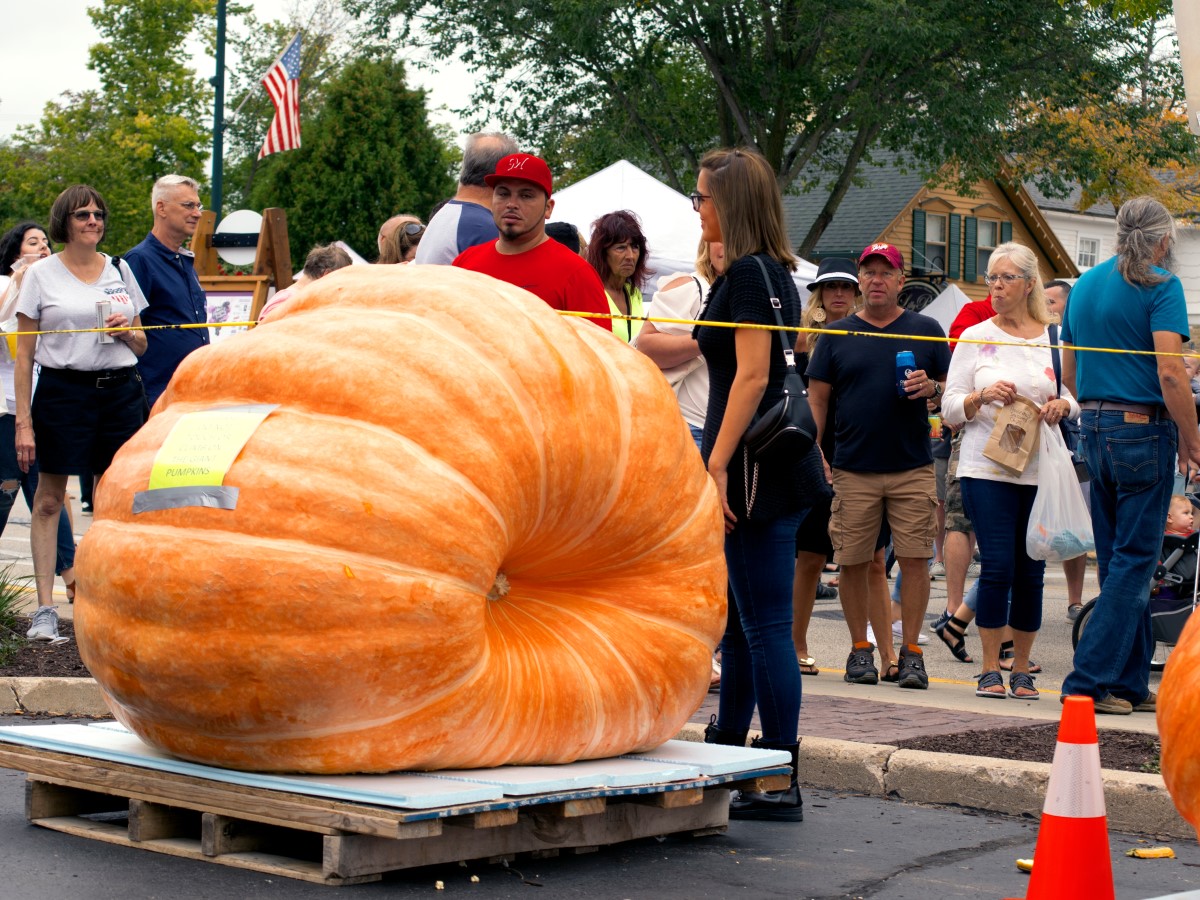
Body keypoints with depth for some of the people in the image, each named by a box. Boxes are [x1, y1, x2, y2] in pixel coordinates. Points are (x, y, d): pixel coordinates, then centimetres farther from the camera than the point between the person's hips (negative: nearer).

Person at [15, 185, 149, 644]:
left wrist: (128, 332, -5)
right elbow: (24, 353, 0)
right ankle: (45, 609, 1)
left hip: (120, 390, 3)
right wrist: (23, 421, -8)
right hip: (63, 389, -3)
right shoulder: (41, 274, 2)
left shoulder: (120, 270, 12)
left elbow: (142, 345, 19)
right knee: (49, 499, -2)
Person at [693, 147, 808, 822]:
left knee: (766, 627, -8)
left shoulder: (748, 272, -11)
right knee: (737, 623, 17)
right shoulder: (776, 272, 18)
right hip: (776, 466, 11)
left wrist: (717, 464, -20)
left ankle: (781, 785, -6)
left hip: (755, 465, -11)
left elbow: (752, 375, -18)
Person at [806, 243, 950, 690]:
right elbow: (816, 399, 8)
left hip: (913, 468, 0)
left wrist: (931, 387, -11)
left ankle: (910, 651, 5)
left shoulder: (925, 331, 8)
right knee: (853, 562, 1)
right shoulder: (837, 336, 8)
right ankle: (860, 648, 14)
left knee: (915, 559, -4)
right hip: (853, 469, 1)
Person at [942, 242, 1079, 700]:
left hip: (1041, 470, 1)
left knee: (1031, 571, 3)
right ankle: (990, 670, 3)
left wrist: (1062, 405, -12)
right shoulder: (974, 337, 7)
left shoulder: (1054, 338, 8)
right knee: (998, 567, -8)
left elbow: (1076, 398, 10)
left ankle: (1021, 669, 15)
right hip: (987, 469, -1)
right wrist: (982, 396, -14)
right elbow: (950, 408, 5)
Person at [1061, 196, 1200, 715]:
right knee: (1134, 561, -3)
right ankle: (1089, 681, -6)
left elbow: (1069, 373, 17)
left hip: (1095, 430, 7)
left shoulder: (1084, 285, 13)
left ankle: (1131, 683, 16)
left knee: (1118, 560, 12)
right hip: (1143, 430, -7)